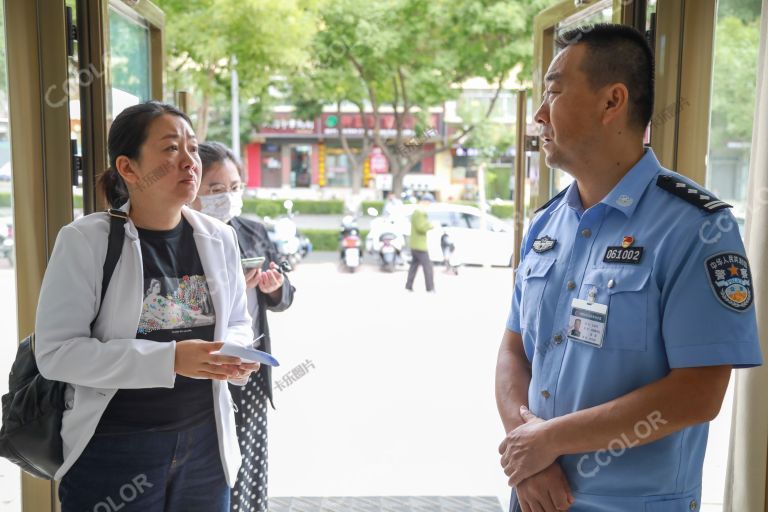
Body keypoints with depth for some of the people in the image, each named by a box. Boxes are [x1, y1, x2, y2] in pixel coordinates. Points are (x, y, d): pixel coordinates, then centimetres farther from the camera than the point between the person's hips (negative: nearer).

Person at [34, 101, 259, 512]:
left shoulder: (219, 238, 2)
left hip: (206, 443, 5)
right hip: (114, 449, -4)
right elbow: (55, 352, -16)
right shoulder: (85, 240, -11)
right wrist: (168, 359, -25)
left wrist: (234, 354, -10)